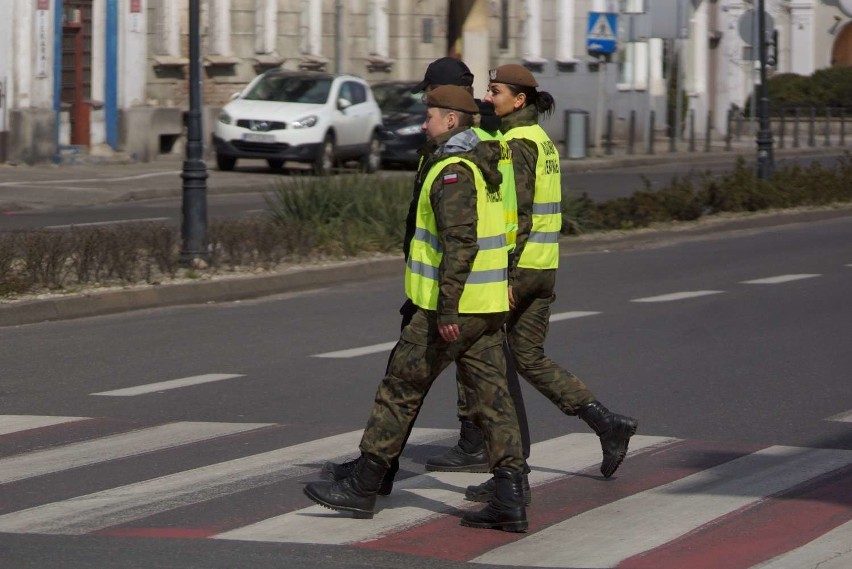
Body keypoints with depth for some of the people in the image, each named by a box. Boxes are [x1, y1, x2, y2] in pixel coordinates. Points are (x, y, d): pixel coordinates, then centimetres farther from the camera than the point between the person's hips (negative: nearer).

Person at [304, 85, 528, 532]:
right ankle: (509, 498, -5)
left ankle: (363, 486, 8)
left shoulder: (452, 173, -15)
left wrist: (447, 309, -26)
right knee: (491, 398, 3)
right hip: (488, 307, 9)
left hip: (452, 307, -9)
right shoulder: (483, 167, 16)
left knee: (400, 390, 1)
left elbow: (460, 244, -25)